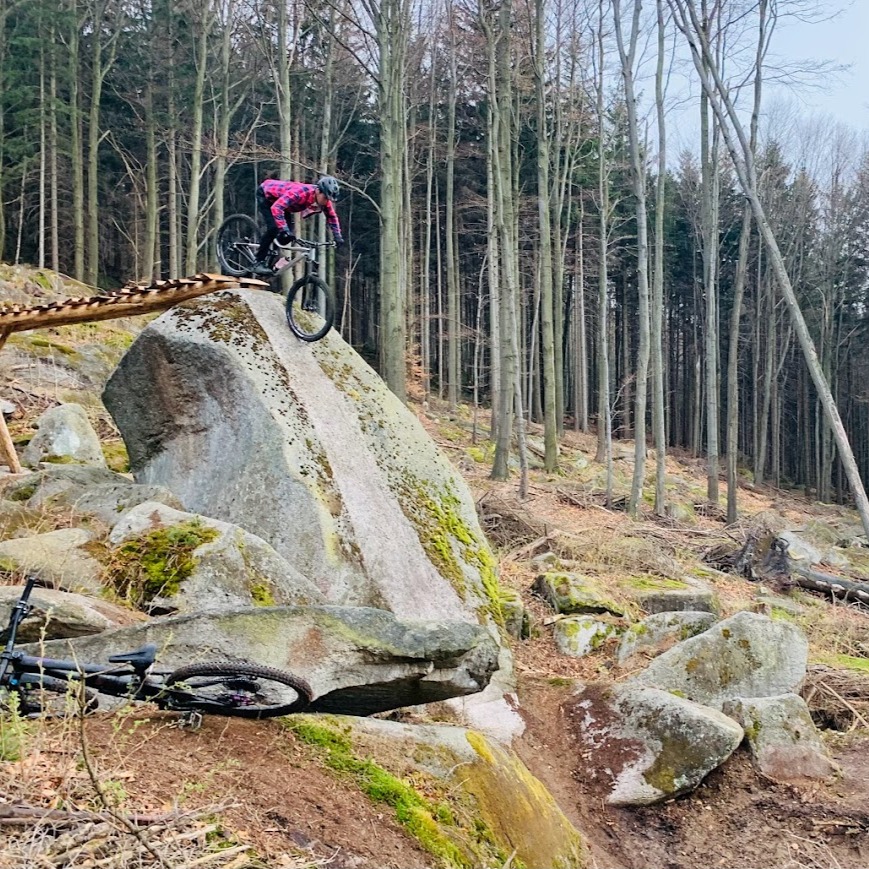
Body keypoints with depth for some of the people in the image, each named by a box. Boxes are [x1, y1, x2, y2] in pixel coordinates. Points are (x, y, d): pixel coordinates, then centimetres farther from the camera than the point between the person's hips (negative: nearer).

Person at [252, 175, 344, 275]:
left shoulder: (324, 199, -20)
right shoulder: (300, 192, -43)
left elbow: (332, 217, -2)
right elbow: (276, 208, -50)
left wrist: (338, 237, -10)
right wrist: (283, 229, -55)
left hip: (279, 198, 7)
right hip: (265, 194, -7)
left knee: (287, 233, -5)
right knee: (273, 227, -24)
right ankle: (259, 263, -14)